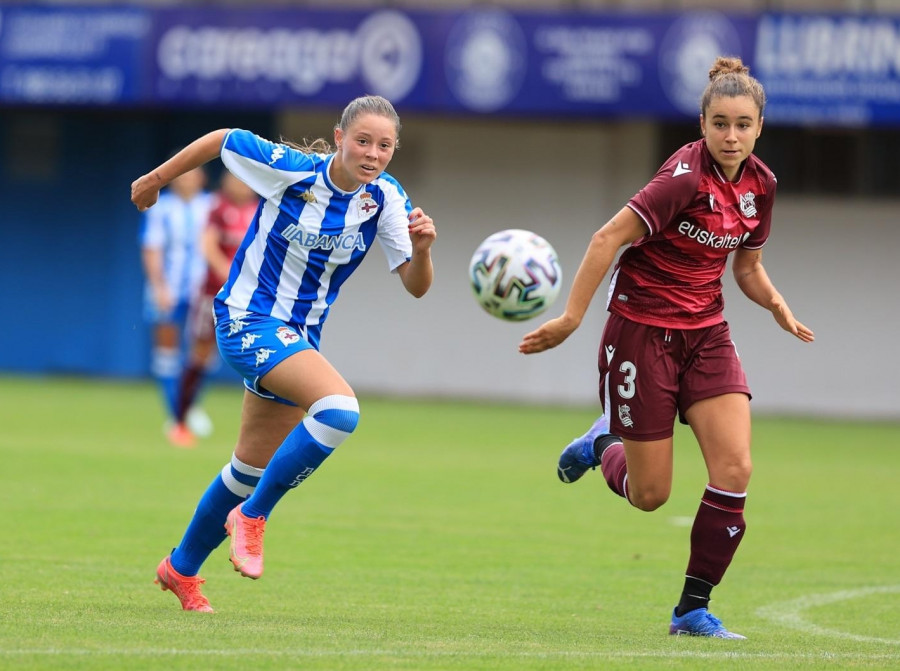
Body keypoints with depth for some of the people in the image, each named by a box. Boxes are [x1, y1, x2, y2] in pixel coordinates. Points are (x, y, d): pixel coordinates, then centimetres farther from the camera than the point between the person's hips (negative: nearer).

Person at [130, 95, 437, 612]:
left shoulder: (387, 198, -6)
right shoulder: (289, 168, -19)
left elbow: (416, 285, -8)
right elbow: (220, 140, -3)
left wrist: (421, 248, -30)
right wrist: (156, 178, 9)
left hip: (300, 335, 7)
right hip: (249, 319, -7)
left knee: (253, 468, 16)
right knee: (339, 409, -30)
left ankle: (182, 568, 36)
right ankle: (252, 516, -15)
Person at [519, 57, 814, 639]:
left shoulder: (760, 185, 1)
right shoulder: (687, 177, -21)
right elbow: (608, 238, -22)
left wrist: (777, 304, -5)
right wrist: (571, 318, -24)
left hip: (706, 333, 6)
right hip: (642, 331, -6)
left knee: (734, 469, -12)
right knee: (649, 495, 1)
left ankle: (694, 608, 0)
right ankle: (604, 445, 37)